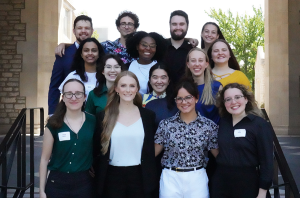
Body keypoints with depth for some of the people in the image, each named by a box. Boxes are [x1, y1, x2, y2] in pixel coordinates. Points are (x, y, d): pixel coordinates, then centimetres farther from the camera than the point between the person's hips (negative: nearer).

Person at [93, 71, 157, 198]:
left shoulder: (148, 115, 1)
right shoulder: (103, 116, -1)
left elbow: (151, 150, 5)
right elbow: (97, 150, 3)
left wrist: (151, 178, 3)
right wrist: (99, 178, 1)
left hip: (140, 177, 1)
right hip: (112, 177, 0)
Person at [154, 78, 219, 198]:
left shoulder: (209, 125, -1)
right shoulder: (165, 124, 0)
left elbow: (218, 154, 4)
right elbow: (154, 151, 4)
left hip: (197, 179, 0)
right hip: (170, 179, 0)